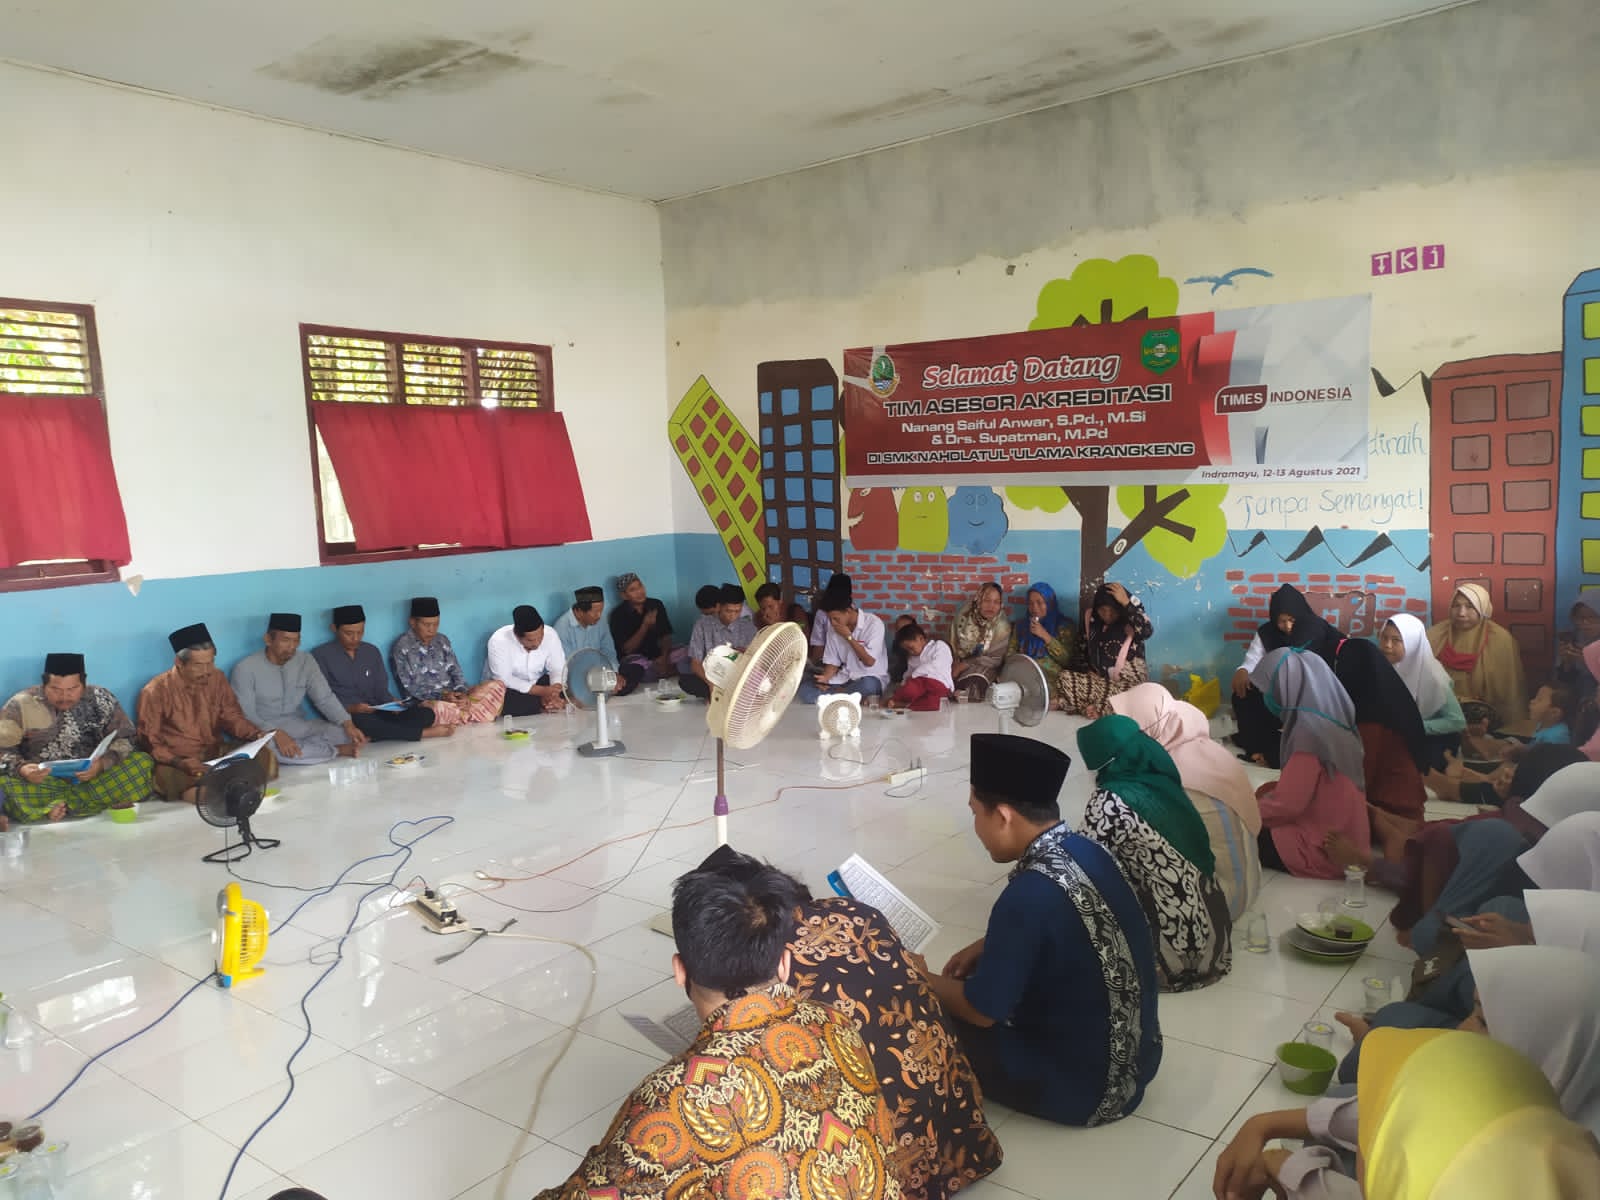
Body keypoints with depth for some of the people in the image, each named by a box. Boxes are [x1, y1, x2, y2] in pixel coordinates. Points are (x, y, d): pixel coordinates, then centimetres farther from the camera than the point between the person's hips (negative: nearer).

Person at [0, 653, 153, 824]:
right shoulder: (21, 705, -5)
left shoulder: (101, 699, -2)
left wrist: (103, 763, -21)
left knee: (143, 763, -24)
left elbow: (125, 738, 0)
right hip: (41, 782, -1)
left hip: (94, 777, 2)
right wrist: (20, 768, -28)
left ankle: (58, 805, -26)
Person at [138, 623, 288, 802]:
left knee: (266, 758, -20)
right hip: (176, 762, -4)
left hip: (217, 754, 5)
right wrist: (179, 763, -28)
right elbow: (150, 743, -9)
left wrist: (258, 734, -14)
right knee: (165, 777, -39)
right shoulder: (155, 691, -10)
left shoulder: (217, 678, 2)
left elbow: (232, 718, 8)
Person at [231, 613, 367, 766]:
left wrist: (348, 724, -23)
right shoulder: (245, 668, -11)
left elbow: (325, 698, -4)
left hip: (300, 727, 3)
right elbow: (245, 714, -15)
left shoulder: (306, 661, 1)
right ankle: (338, 750, -25)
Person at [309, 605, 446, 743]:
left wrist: (392, 705, -8)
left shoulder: (372, 652, 12)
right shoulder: (321, 656, -3)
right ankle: (424, 732, -20)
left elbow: (381, 690, 13)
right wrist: (349, 708, -23)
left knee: (426, 713, -17)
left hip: (376, 713, 4)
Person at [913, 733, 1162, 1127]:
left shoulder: (1031, 894, -29)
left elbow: (982, 1010, -18)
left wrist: (920, 979, -2)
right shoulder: (1086, 850, -4)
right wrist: (984, 948, 6)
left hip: (1084, 1085, -8)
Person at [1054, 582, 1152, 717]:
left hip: (1129, 682, -5)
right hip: (1099, 678, 5)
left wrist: (1126, 603, -29)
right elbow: (1083, 649, 14)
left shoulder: (1132, 619, -8)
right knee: (1064, 678, -19)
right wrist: (1087, 673, -3)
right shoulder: (1091, 618, 5)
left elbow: (1147, 632, -31)